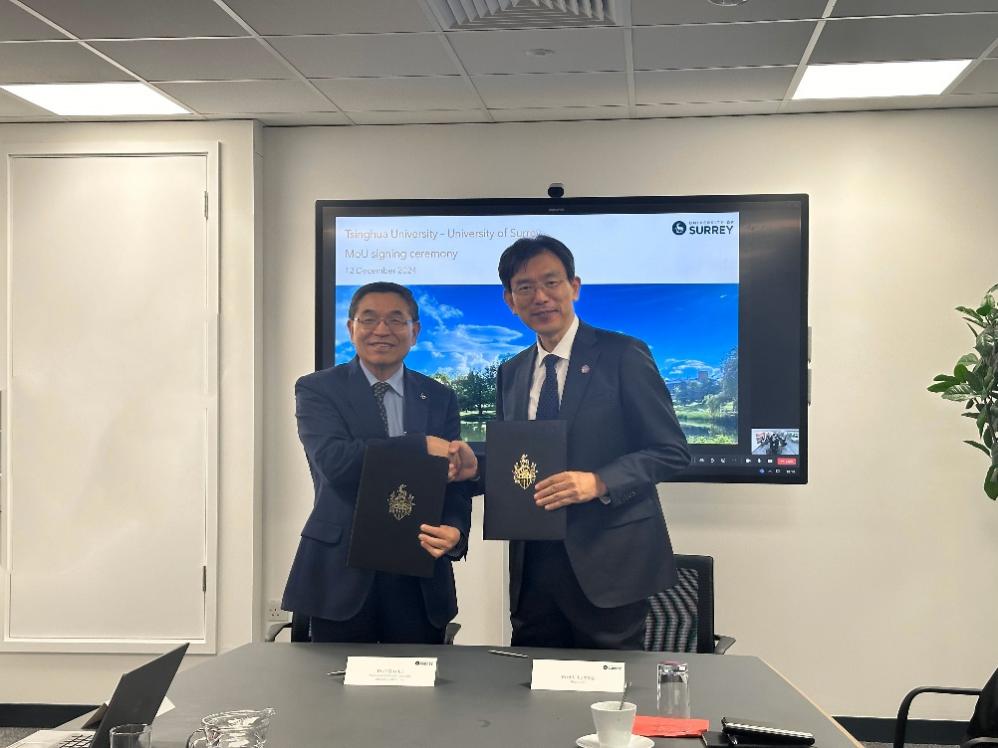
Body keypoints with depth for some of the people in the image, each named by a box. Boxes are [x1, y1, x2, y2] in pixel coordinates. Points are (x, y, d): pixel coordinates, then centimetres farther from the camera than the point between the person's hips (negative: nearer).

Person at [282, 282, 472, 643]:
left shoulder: (440, 398, 10)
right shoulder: (318, 389, 0)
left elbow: (455, 481, 4)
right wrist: (421, 445, -19)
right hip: (342, 574, -2)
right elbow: (333, 460, -17)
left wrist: (454, 530, -18)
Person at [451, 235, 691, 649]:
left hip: (607, 565, -5)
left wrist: (598, 482, -20)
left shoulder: (623, 356, -5)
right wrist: (476, 467, -3)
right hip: (532, 565, 5)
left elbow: (671, 451, -7)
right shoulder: (511, 374, 13)